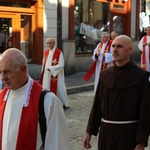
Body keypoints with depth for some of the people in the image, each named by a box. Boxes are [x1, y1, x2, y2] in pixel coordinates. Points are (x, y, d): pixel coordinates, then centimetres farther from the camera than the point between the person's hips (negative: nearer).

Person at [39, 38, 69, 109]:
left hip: (56, 75, -6)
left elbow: (61, 65, -16)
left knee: (59, 88, 2)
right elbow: (44, 64, 15)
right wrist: (42, 73, 11)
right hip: (47, 75, 6)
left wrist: (51, 68, -21)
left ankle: (65, 104, 17)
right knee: (47, 89, 6)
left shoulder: (59, 52, -11)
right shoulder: (46, 52, 8)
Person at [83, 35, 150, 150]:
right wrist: (89, 131, 9)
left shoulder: (140, 76, -10)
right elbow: (97, 105, 8)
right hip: (106, 131, 4)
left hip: (129, 134, -4)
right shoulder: (105, 75, 4)